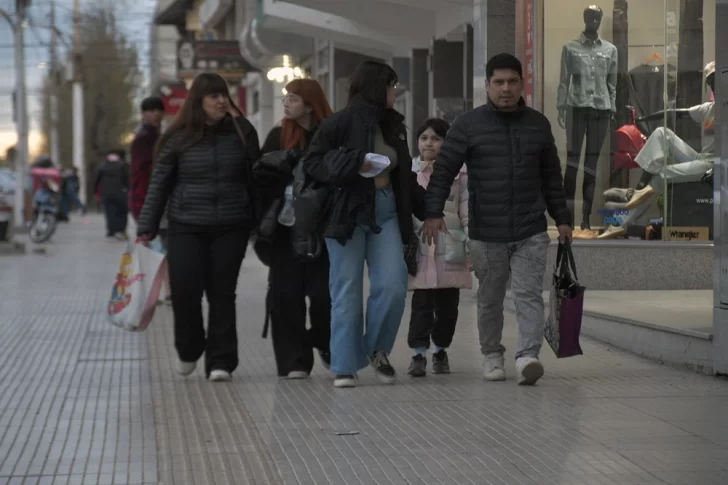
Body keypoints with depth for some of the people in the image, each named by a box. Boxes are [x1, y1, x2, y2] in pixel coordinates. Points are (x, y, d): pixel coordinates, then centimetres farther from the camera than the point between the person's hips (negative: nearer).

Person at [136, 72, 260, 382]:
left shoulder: (239, 133, 4)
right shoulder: (178, 138, 2)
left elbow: (255, 175, -1)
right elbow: (159, 183, 3)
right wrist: (147, 226, 3)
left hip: (231, 228, 1)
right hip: (186, 228, 0)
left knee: (222, 293, 1)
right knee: (185, 291, -6)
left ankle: (220, 361, 7)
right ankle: (189, 350, 20)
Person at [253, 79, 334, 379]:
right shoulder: (279, 136, 9)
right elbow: (260, 175, 3)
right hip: (285, 228, 2)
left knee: (324, 292, -4)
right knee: (286, 293, -1)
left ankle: (325, 344, 24)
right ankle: (294, 362, 5)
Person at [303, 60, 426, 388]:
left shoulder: (394, 126, 14)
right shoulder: (340, 123, -5)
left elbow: (405, 176, 21)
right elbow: (312, 162, -8)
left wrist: (427, 211, 18)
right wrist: (354, 165, -18)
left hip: (385, 214, 5)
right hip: (347, 214, -5)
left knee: (393, 285, -8)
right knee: (347, 292, 0)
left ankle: (378, 349, 14)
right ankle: (345, 367, 7)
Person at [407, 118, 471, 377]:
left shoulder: (459, 174, 4)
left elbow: (467, 213, 3)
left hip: (450, 251, 1)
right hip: (420, 250, -1)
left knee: (447, 305, 8)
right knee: (421, 303, -4)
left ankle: (440, 350, 23)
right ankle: (418, 352, 0)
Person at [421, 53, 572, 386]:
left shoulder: (538, 124, 9)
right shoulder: (468, 125, -1)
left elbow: (552, 177, 16)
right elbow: (444, 171, -3)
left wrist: (562, 218, 14)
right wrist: (433, 213, -13)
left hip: (531, 232, 1)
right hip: (486, 233, -1)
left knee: (529, 294, -9)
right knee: (490, 298, 10)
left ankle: (527, 355, -16)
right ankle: (492, 355, 24)